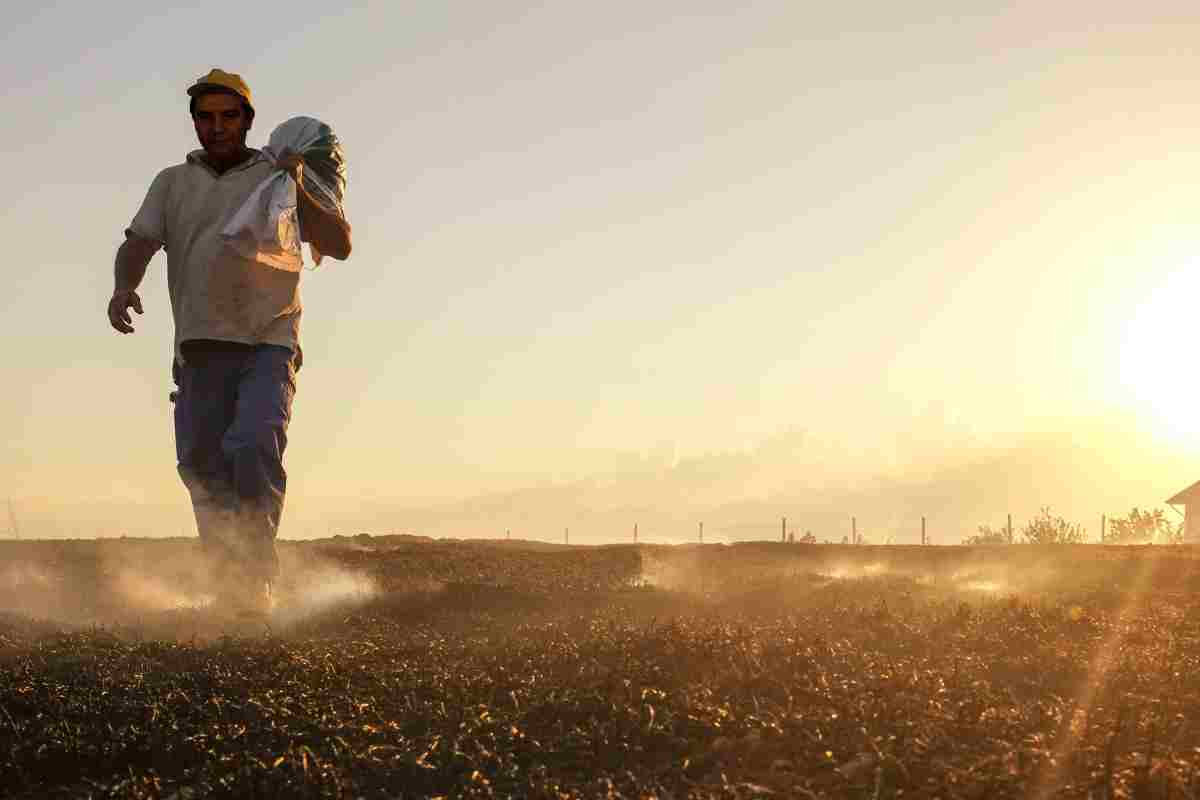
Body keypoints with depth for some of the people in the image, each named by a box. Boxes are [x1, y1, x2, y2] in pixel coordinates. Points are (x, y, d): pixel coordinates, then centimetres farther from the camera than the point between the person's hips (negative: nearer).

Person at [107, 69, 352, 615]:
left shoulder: (282, 178, 11)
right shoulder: (172, 183, 17)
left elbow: (339, 245, 2)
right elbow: (137, 244, 4)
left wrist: (296, 189, -10)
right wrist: (123, 287, -17)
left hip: (268, 344, -3)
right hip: (199, 349, 3)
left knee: (252, 447, -23)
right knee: (201, 464, -1)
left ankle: (256, 578, -15)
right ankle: (228, 587, 11)